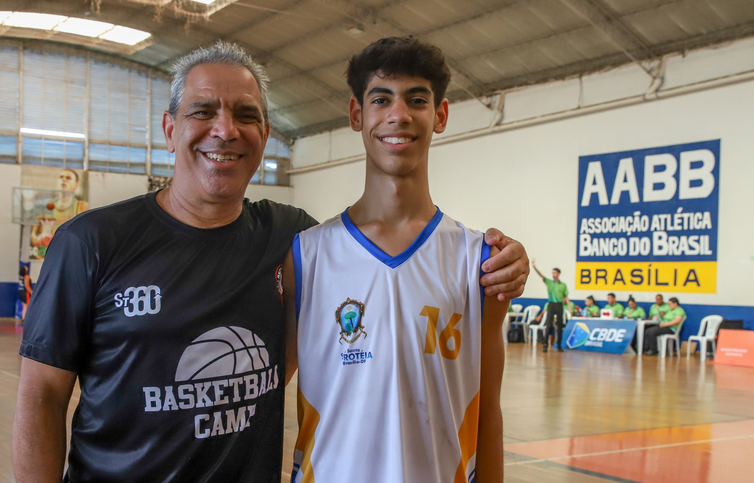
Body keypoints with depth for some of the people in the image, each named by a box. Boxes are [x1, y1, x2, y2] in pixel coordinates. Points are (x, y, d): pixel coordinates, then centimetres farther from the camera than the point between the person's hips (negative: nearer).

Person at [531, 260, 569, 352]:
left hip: (559, 305, 1)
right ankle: (545, 344, -9)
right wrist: (534, 267, -23)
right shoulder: (549, 282, 3)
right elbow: (541, 275, -9)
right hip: (551, 304, -1)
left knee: (559, 326, 5)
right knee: (549, 324, -10)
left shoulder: (563, 285, 6)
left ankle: (559, 345, 12)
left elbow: (566, 297, 8)